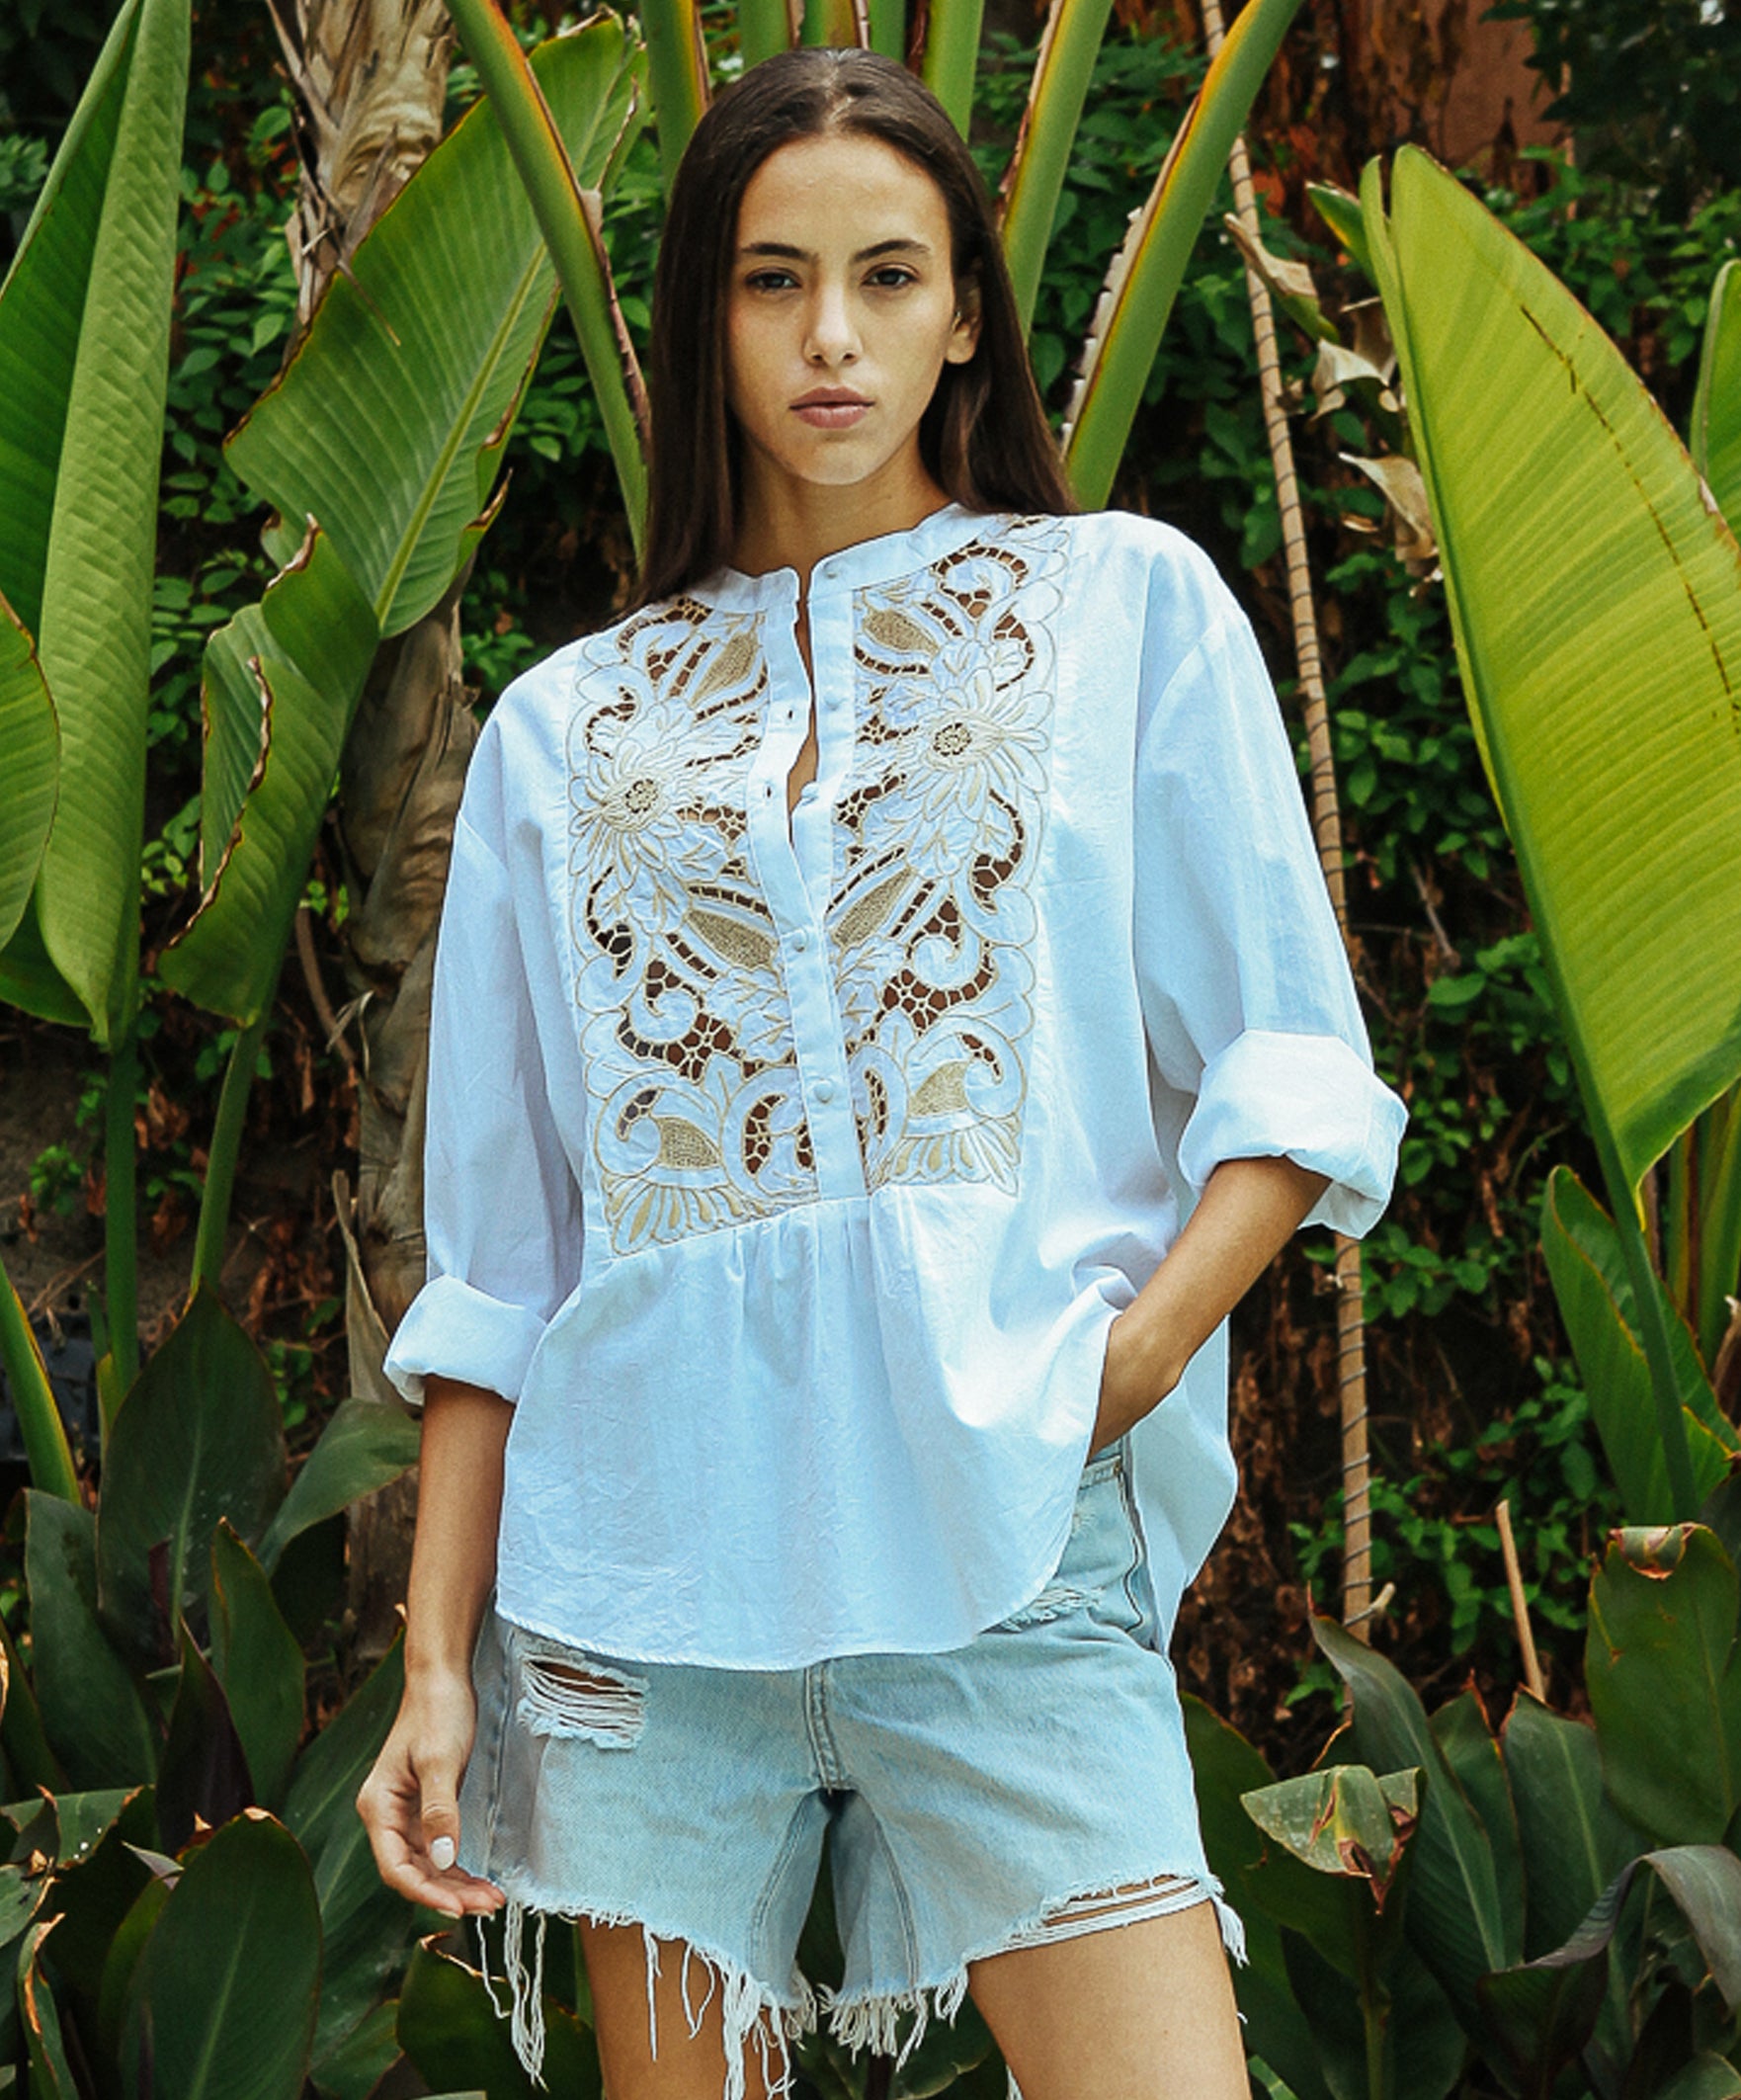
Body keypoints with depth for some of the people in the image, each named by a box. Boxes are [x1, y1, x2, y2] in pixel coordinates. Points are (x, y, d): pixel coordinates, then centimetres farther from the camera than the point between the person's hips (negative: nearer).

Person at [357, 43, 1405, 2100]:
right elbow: (497, 1255, 12)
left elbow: (1291, 1065, 4)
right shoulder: (565, 729, 13)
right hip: (638, 1557, 2)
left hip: (1006, 1555, -2)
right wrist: (436, 1663, 5)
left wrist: (1141, 1346, -13)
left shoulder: (1128, 603, 9)